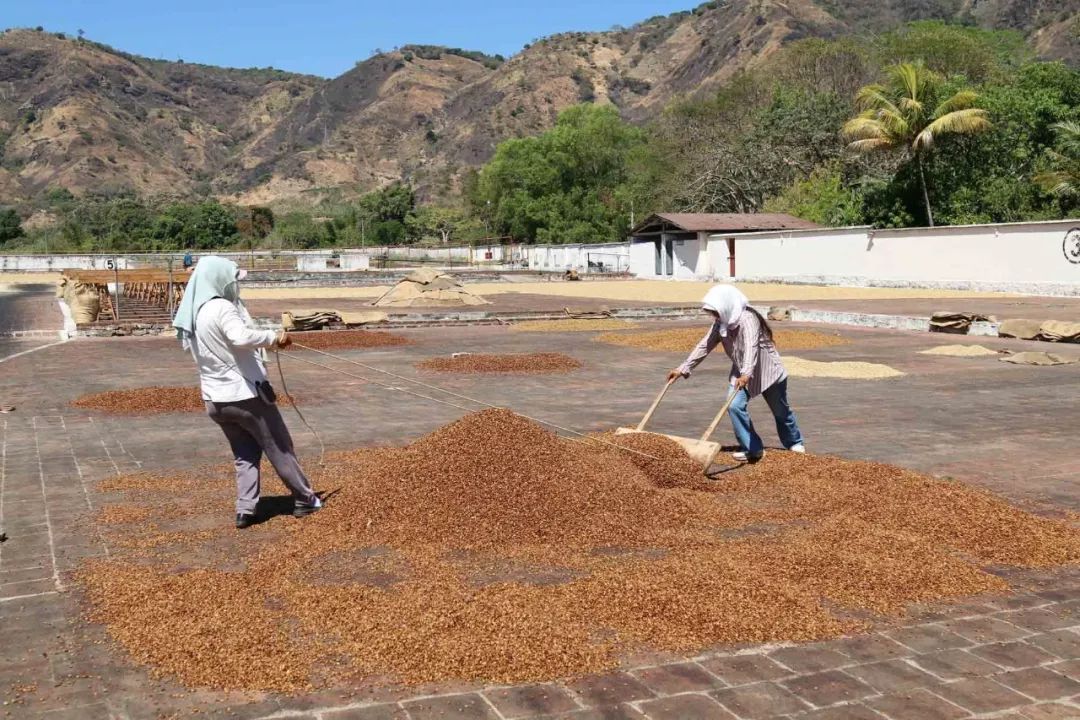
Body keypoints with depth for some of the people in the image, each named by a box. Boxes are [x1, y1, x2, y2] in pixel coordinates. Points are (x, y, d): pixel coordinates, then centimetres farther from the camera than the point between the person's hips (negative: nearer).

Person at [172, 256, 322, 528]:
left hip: (215, 399, 8)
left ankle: (245, 510, 9)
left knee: (245, 454, 19)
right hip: (246, 393, -8)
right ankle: (305, 500, 21)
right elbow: (242, 337, -37)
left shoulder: (193, 314, 9)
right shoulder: (221, 308, -19)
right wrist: (274, 337, -25)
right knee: (280, 449, 9)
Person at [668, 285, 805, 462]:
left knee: (781, 410, 15)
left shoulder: (747, 319, -32)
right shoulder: (720, 324, -9)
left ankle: (795, 442, 41)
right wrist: (683, 369, -12)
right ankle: (753, 449, -4)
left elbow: (751, 346, -46)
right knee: (734, 406, -16)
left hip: (767, 369, -6)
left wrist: (746, 374, -61)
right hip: (741, 372, 6)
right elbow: (704, 346, -6)